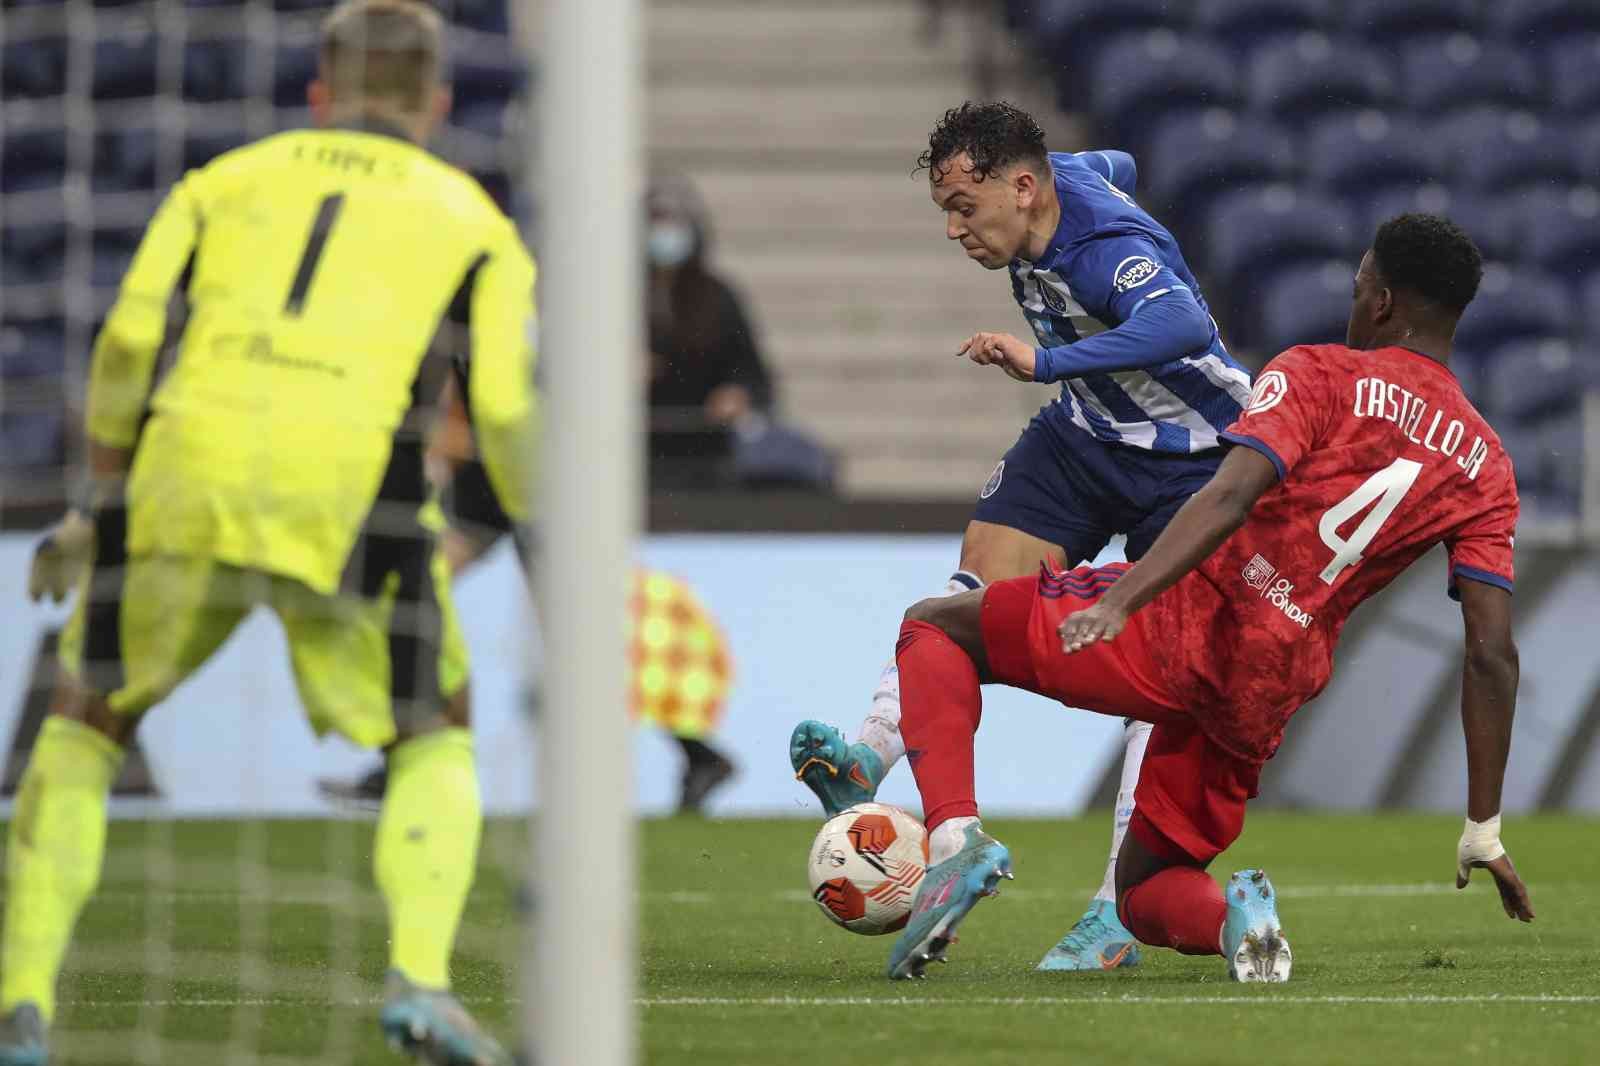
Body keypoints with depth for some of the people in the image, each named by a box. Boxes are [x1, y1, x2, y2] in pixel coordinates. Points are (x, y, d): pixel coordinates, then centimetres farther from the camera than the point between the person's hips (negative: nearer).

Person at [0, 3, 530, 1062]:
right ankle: (421, 979, -3)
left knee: (86, 726, 19)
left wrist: (104, 498, 22)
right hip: (350, 500, -1)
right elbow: (512, 413, 9)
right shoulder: (472, 220, 21)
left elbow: (129, 341, 12)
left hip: (184, 478, 1)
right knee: (436, 744, 19)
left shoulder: (228, 180, 24)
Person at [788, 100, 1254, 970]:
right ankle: (869, 753, -25)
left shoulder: (1109, 252, -33)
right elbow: (1116, 168, 16)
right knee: (980, 587, -13)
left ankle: (1121, 914, -11)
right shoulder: (1065, 177, -8)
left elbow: (1182, 325, -54)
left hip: (1191, 464, -8)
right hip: (1084, 435, 8)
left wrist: (1049, 362, -61)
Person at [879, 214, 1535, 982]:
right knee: (1143, 896, 25)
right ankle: (1234, 917, -11)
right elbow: (1492, 658, 7)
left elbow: (1229, 498, -18)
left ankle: (955, 837, -10)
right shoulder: (1485, 467, 13)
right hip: (1265, 703, 5)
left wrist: (1115, 603, -29)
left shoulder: (1320, 376, 0)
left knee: (935, 627, 14)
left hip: (1183, 628, -5)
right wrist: (1484, 830, 10)